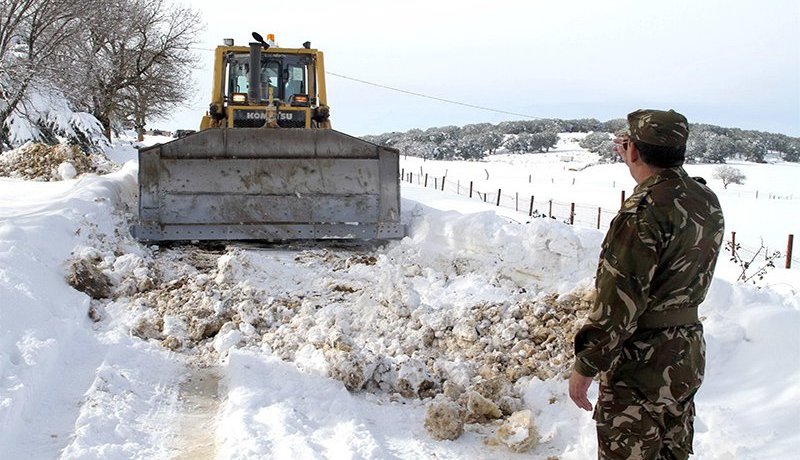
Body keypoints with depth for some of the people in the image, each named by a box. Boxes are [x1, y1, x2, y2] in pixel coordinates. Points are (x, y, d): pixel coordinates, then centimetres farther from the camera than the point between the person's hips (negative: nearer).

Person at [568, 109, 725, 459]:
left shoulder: (643, 211, -23)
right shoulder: (707, 201, 3)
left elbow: (619, 301, -23)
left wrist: (585, 365, -15)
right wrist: (637, 166, 34)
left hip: (642, 364, -8)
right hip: (689, 354, 9)